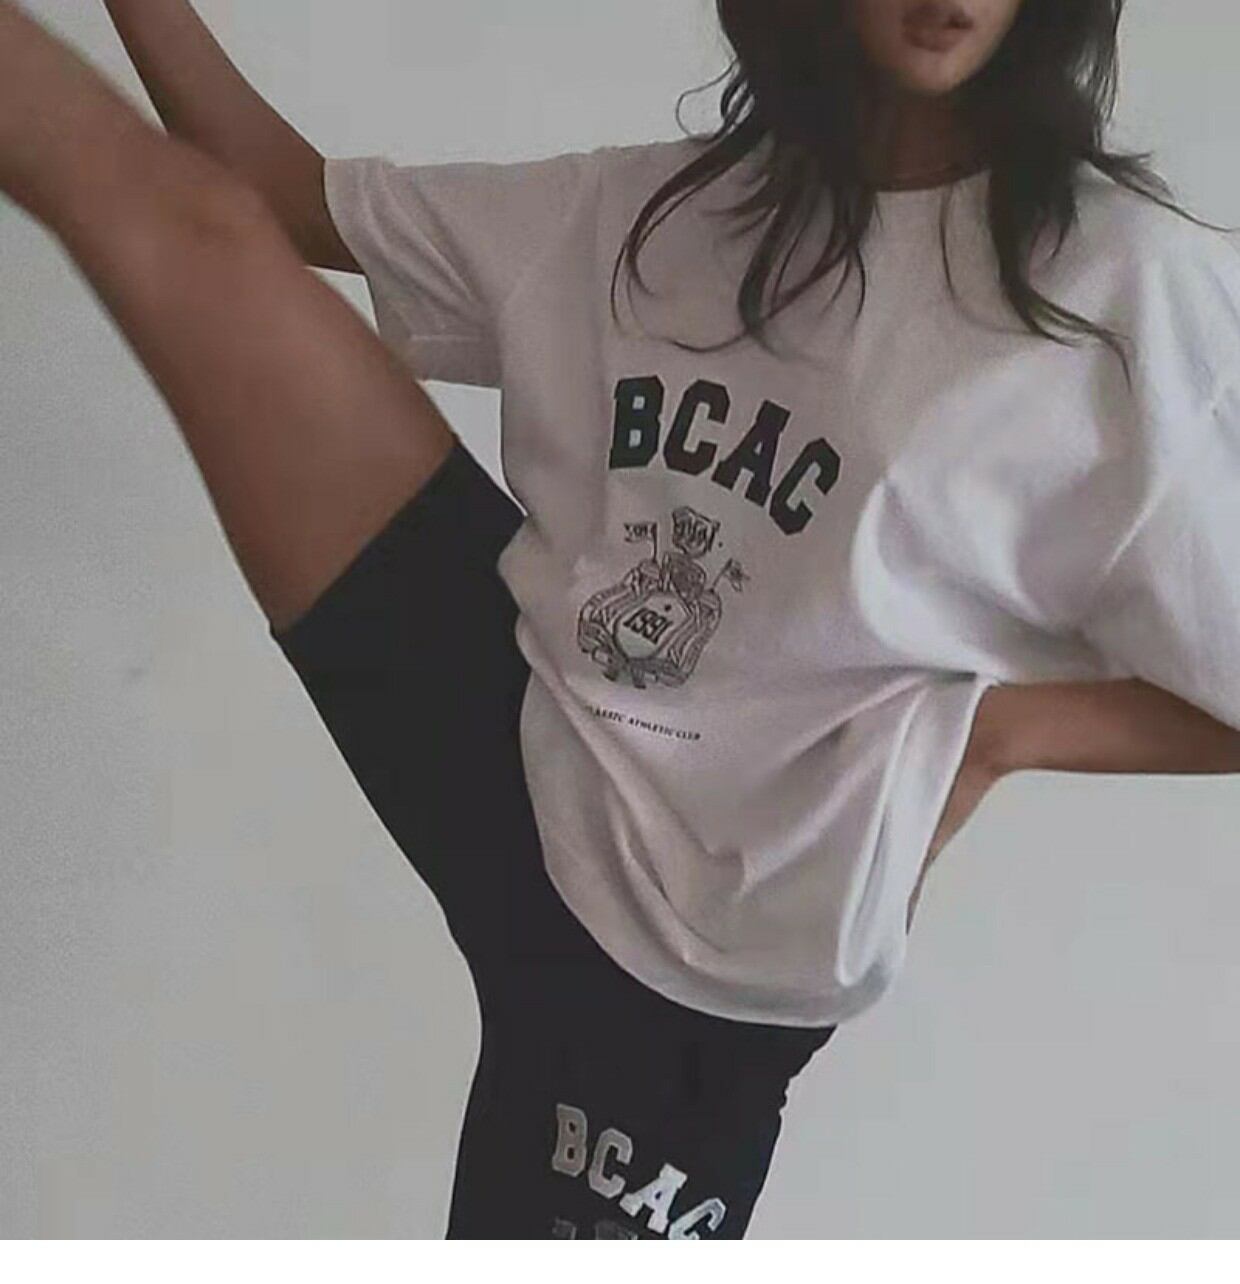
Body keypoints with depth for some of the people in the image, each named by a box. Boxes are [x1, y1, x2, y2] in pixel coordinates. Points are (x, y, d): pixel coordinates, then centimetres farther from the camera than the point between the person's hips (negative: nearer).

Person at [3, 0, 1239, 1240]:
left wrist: (981, 730, -18)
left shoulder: (1126, 285, -11)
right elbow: (283, 201, 12)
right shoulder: (643, 207, 5)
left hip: (685, 923, -4)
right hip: (512, 730, 5)